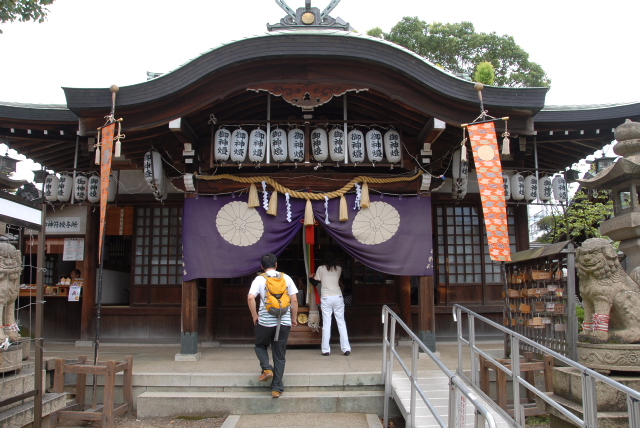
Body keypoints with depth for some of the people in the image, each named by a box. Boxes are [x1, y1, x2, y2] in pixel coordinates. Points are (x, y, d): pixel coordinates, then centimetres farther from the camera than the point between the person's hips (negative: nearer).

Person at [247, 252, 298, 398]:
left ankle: (267, 369, 0)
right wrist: (294, 318, 14)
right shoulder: (286, 278, 5)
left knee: (260, 346, 24)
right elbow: (294, 300, 4)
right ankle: (277, 388, 10)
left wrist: (254, 315, -5)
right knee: (280, 355, 10)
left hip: (265, 321, -2)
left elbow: (250, 297, -16)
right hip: (284, 322, 2)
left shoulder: (259, 279, -3)